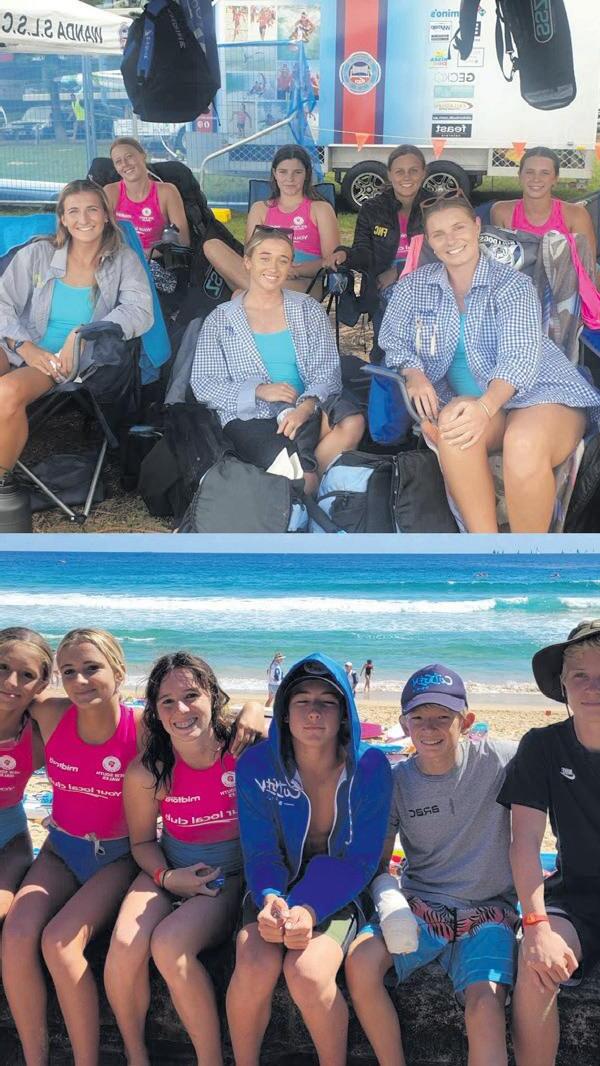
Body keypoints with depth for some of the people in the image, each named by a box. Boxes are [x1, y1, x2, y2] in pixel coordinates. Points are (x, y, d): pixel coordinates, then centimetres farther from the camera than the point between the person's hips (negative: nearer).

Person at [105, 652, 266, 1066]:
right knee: (124, 945, -26)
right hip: (168, 872, 3)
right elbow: (142, 841, 5)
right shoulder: (147, 772, -11)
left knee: (168, 944, -30)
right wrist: (168, 877, -13)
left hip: (233, 876, -2)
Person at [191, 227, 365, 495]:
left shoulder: (309, 310, 15)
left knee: (352, 423, -31)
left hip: (306, 411, 3)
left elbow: (328, 372, 4)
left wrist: (307, 405, -18)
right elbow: (203, 385, 2)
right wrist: (258, 391, -13)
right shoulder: (220, 320, 11)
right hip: (250, 418, -3)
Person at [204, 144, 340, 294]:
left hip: (304, 283, -4)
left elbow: (332, 261, 2)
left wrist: (295, 270, -17)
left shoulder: (320, 209, 14)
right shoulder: (260, 209, 22)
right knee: (211, 246, -22)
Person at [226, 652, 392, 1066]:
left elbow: (360, 859, -10)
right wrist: (270, 899, -29)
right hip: (276, 889, 1)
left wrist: (309, 910, -26)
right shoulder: (257, 765, -9)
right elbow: (261, 853, -6)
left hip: (339, 896, -1)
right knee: (255, 967, -29)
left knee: (307, 973, -30)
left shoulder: (370, 767, -11)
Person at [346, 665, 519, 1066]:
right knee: (360, 962, -24)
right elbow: (378, 863, 5)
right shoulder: (396, 783, 0)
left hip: (488, 909, -2)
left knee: (486, 1003, -29)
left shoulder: (500, 760, -7)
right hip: (421, 907, 2)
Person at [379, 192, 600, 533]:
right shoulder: (414, 287, 9)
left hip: (542, 394, -3)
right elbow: (394, 342, 8)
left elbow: (520, 357, -16)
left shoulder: (513, 285, -3)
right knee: (451, 425, -35)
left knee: (524, 443, -38)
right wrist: (415, 375, -17)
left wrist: (485, 406, -37)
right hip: (473, 404, 3)